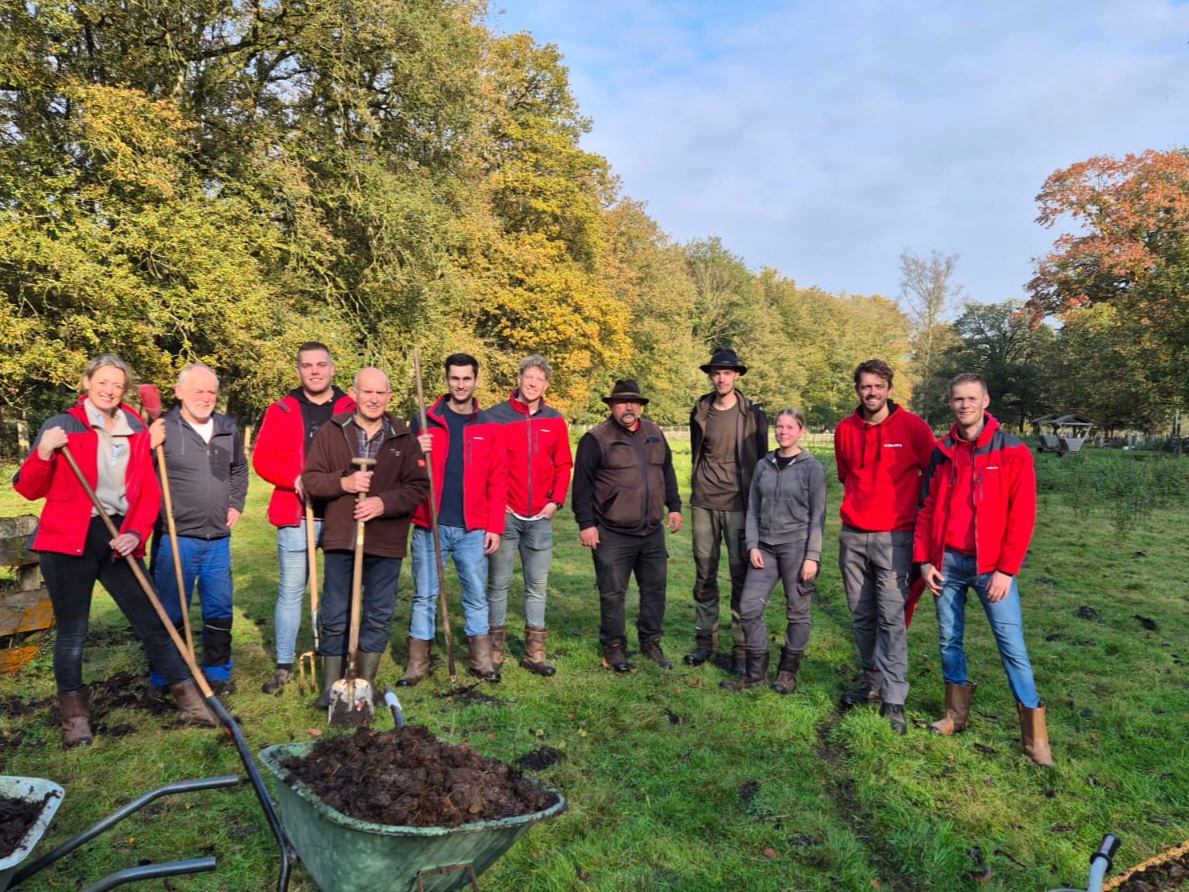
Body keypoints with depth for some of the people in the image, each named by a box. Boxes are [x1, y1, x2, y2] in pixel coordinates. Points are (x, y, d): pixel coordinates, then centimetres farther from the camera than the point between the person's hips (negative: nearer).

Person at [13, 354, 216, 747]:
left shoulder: (136, 431, 7)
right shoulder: (62, 427, -1)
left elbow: (149, 492, 9)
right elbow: (29, 489, 0)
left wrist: (136, 533, -6)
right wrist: (44, 453, -18)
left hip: (119, 541, 2)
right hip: (69, 541, -2)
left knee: (152, 622, 5)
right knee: (72, 631, 5)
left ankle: (192, 703, 11)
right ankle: (75, 719, 19)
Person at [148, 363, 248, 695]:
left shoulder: (228, 429, 8)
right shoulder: (162, 429, -8)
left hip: (218, 539, 5)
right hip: (175, 539, -5)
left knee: (220, 609, 13)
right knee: (172, 612, 6)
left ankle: (218, 671, 28)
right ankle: (165, 679, 21)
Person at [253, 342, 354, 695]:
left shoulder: (352, 410, 5)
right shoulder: (281, 410, 7)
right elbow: (261, 459, 2)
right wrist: (295, 478, -13)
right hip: (295, 516, 0)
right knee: (291, 590, 8)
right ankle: (284, 665, 21)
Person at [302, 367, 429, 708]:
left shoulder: (405, 439, 2)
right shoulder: (331, 431, 3)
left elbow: (418, 487, -2)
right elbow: (310, 480, 1)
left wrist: (384, 503, -17)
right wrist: (343, 482, -17)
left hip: (386, 542, 0)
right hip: (340, 538, 0)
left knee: (379, 616, 9)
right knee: (334, 617, 8)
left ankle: (365, 685, 24)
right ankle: (331, 687, 22)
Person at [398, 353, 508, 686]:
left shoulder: (489, 427, 5)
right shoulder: (425, 421, 4)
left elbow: (497, 482, 3)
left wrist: (495, 527, -4)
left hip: (473, 530, 1)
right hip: (429, 526, 0)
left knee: (477, 596, 9)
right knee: (425, 596, 7)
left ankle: (482, 662, 21)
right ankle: (417, 665, 18)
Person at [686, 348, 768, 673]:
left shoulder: (752, 413, -1)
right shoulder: (700, 412, 8)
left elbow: (761, 460, 2)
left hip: (738, 504, -3)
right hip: (704, 504, 3)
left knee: (741, 576, 0)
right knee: (704, 575, 8)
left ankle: (741, 649, 9)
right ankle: (705, 641, 19)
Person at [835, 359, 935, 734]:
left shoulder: (912, 427, -6)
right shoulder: (845, 430, 5)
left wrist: (922, 517, 6)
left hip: (894, 537, -4)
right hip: (853, 537, 4)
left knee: (891, 618, -6)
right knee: (862, 616, 11)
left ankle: (894, 701, 0)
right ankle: (872, 683, 26)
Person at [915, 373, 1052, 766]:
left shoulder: (1012, 452, -5)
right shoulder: (940, 452, 6)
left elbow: (1022, 516, -8)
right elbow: (927, 509, 9)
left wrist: (1006, 570, -12)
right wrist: (924, 560, 2)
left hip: (992, 566, -4)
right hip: (947, 563, 4)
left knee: (1012, 645, -3)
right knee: (950, 640, 12)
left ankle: (1034, 735, 8)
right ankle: (957, 714, 28)